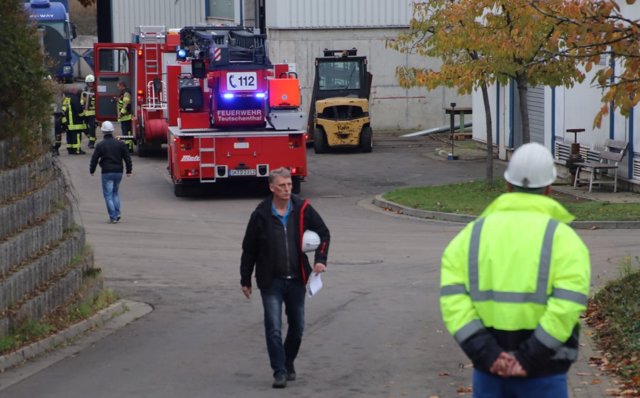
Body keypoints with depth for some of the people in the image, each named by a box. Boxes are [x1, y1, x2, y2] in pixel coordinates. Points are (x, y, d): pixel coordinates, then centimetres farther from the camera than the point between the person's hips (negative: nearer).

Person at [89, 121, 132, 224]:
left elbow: (94, 159, -2)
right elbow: (127, 157, 5)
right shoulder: (120, 144, 3)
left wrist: (92, 170, 13)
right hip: (118, 172, 4)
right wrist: (129, 170, 14)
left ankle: (113, 217, -5)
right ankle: (117, 214, 11)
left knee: (108, 194, 2)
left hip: (107, 173, -4)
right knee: (115, 192, 21)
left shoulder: (100, 145, -7)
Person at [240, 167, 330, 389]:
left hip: (296, 280, 3)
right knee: (274, 329, -8)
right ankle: (279, 372, -1)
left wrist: (320, 259, -2)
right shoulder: (261, 215, -8)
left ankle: (289, 362, 34)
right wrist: (245, 280, 4)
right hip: (271, 282, -2)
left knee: (297, 327, 12)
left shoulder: (302, 210, -3)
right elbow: (249, 249, 1)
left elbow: (323, 233, 11)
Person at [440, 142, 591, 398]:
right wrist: (529, 358, -16)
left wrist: (486, 353, -12)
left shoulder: (473, 233, 5)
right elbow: (568, 303, -18)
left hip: (490, 368, 3)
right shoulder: (562, 237, -4)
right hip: (543, 373, -3)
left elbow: (452, 296, -7)